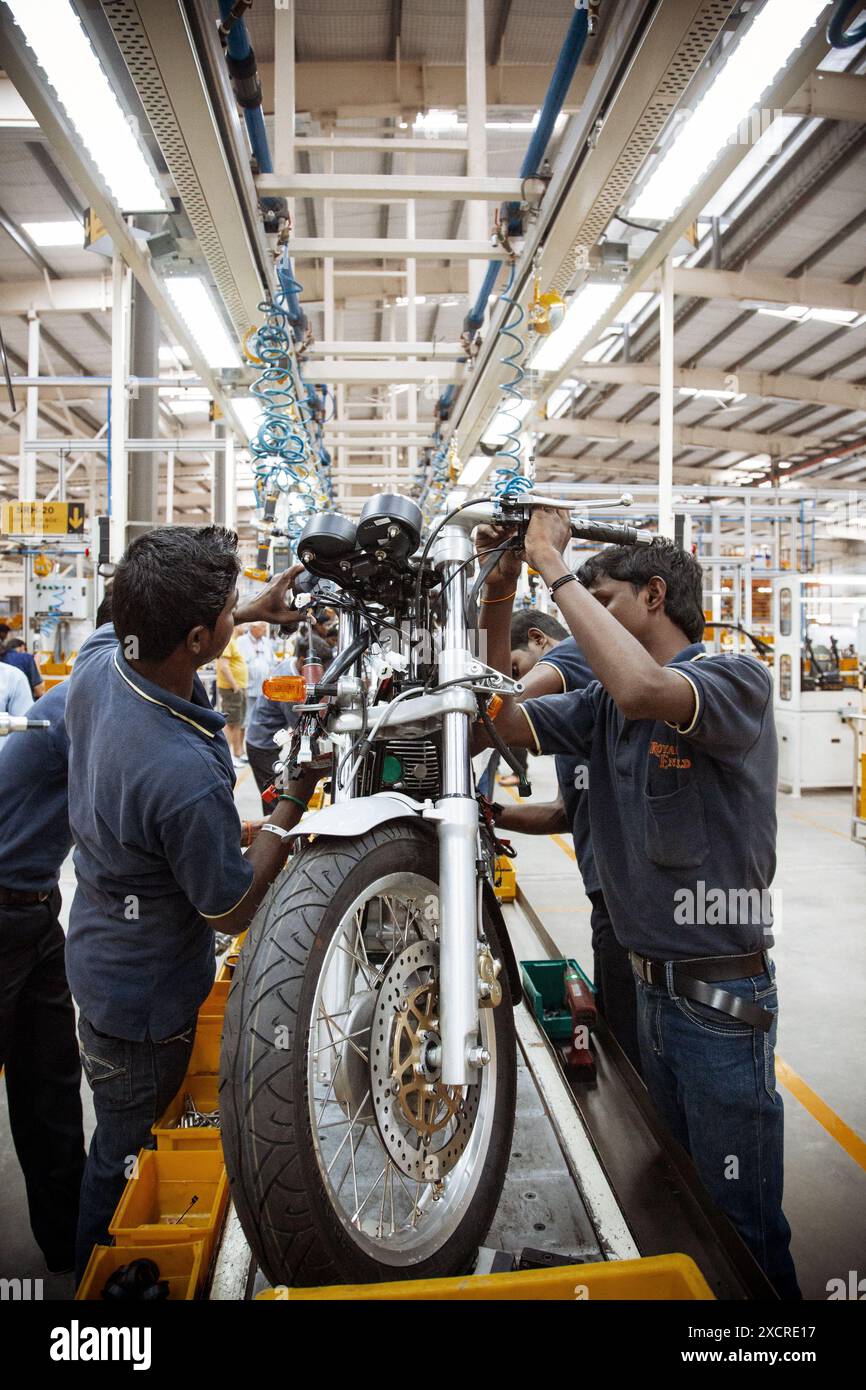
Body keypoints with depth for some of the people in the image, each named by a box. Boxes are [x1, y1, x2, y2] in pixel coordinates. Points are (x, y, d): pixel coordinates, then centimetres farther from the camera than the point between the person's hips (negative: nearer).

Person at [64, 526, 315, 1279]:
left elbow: (142, 625, 9)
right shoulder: (188, 777, -42)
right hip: (146, 998, -9)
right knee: (128, 1154, 20)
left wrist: (249, 611, 2)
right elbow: (232, 911, -24)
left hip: (98, 953, 9)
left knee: (122, 1129, 34)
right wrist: (300, 790, -23)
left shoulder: (97, 659, -18)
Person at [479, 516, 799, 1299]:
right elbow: (507, 720, 3)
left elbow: (643, 690, -36)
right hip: (651, 985, 8)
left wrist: (553, 566, -28)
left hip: (720, 993, -7)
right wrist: (499, 599, -5)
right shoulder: (604, 704, 7)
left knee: (742, 1220, 8)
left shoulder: (736, 679, -15)